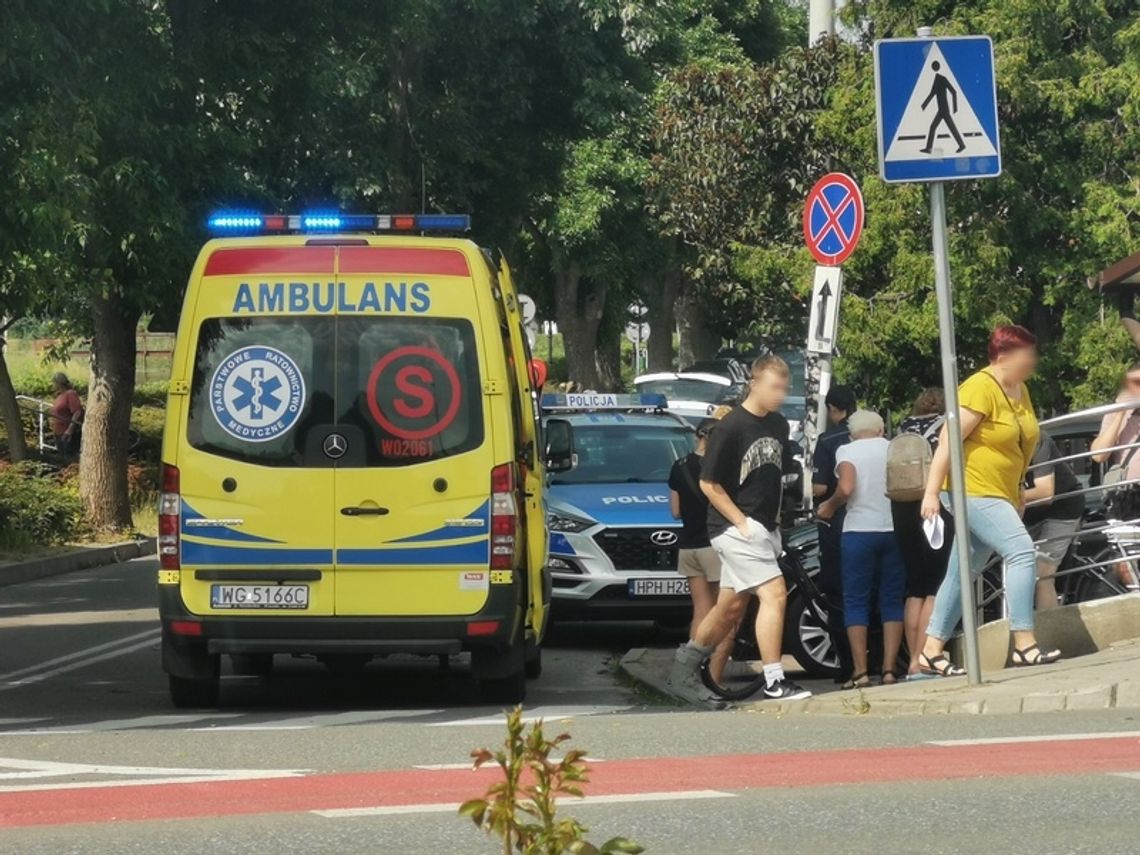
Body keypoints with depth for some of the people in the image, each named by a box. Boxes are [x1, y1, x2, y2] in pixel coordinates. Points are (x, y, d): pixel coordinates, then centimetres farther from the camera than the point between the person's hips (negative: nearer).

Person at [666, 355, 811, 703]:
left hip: (765, 528, 8)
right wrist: (742, 522, -15)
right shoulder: (730, 428, -14)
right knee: (774, 594, -17)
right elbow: (709, 483, -12)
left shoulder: (779, 426, 9)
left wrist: (775, 519, 13)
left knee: (731, 607, 12)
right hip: (737, 528, -8)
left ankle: (685, 666, 26)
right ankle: (774, 681, -15)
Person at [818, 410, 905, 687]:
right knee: (892, 600, 8)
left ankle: (860, 672, -4)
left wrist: (830, 506, 3)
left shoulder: (847, 451, 0)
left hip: (860, 529, -3)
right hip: (894, 529, 3)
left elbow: (845, 488, -15)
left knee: (856, 601, 3)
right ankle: (889, 669, 1)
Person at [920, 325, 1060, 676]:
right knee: (1021, 551, -20)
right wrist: (932, 492, -22)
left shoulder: (1020, 390, 11)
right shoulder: (980, 388, -17)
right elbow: (948, 440, -19)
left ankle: (931, 651, 14)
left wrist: (1018, 497, 24)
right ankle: (1024, 644, -22)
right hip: (972, 490, -9)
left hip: (998, 495, 9)